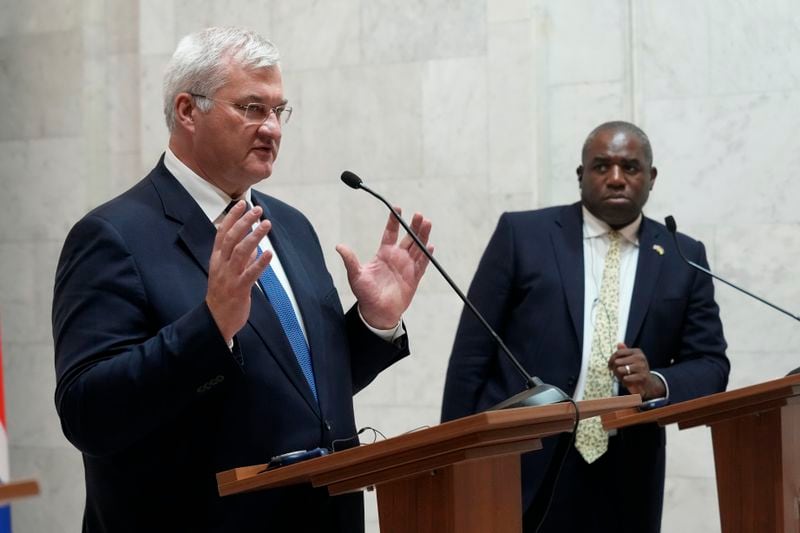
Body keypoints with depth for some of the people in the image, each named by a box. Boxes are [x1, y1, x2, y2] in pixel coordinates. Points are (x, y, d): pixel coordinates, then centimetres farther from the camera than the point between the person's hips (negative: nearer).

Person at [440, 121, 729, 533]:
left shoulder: (683, 259, 7)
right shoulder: (522, 234, 1)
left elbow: (711, 365, 6)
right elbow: (472, 355, 0)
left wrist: (657, 384, -15)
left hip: (624, 484, 2)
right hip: (520, 473, -2)